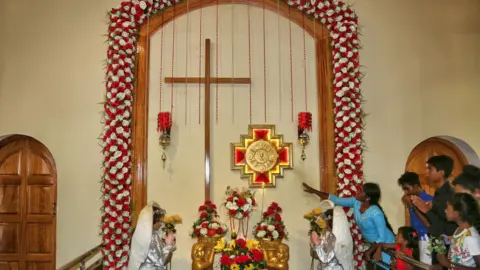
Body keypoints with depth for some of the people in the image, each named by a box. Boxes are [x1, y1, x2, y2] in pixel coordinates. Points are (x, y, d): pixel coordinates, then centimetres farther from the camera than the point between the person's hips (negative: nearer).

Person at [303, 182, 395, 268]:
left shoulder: (375, 213, -34)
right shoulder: (356, 202, -15)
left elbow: (382, 238, -28)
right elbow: (335, 200, -9)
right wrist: (313, 191, -11)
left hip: (385, 245, -7)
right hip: (373, 243, 7)